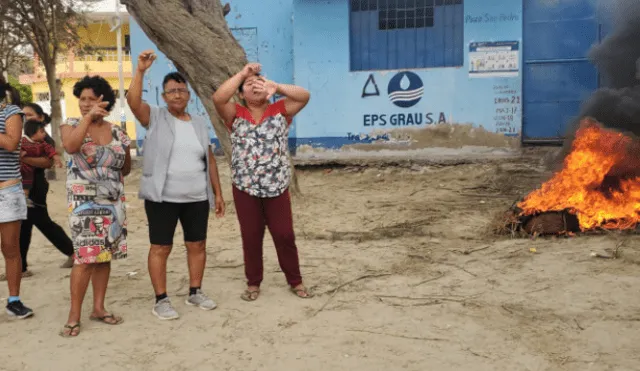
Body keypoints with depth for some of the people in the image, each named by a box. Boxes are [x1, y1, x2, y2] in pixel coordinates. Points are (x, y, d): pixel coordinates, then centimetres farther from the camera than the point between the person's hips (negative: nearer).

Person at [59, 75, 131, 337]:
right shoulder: (71, 125, -1)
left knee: (104, 256, 7)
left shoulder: (117, 132, 6)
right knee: (85, 257, -10)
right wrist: (89, 117, -27)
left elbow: (126, 168, 14)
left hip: (113, 202, 4)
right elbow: (70, 146, -25)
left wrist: (112, 178, -3)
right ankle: (74, 315, -1)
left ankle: (99, 308, 18)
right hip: (84, 202, -4)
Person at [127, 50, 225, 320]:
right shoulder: (154, 118, 0)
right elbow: (133, 100, -20)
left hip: (197, 198, 4)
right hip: (162, 197, -4)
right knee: (160, 248, 1)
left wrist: (218, 193, 9)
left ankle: (195, 292, 25)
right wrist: (140, 70, -29)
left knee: (198, 245, 10)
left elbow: (210, 161, 12)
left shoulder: (200, 124, 10)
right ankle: (161, 300, 11)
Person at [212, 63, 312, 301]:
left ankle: (295, 281, 21)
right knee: (251, 237, 9)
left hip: (277, 187, 0)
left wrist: (276, 87, -28)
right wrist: (243, 73, -16)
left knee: (284, 235, 6)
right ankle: (253, 283, 24)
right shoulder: (236, 114, 2)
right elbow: (218, 98, -17)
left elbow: (304, 96, -13)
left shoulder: (280, 111, 2)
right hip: (245, 188, 0)